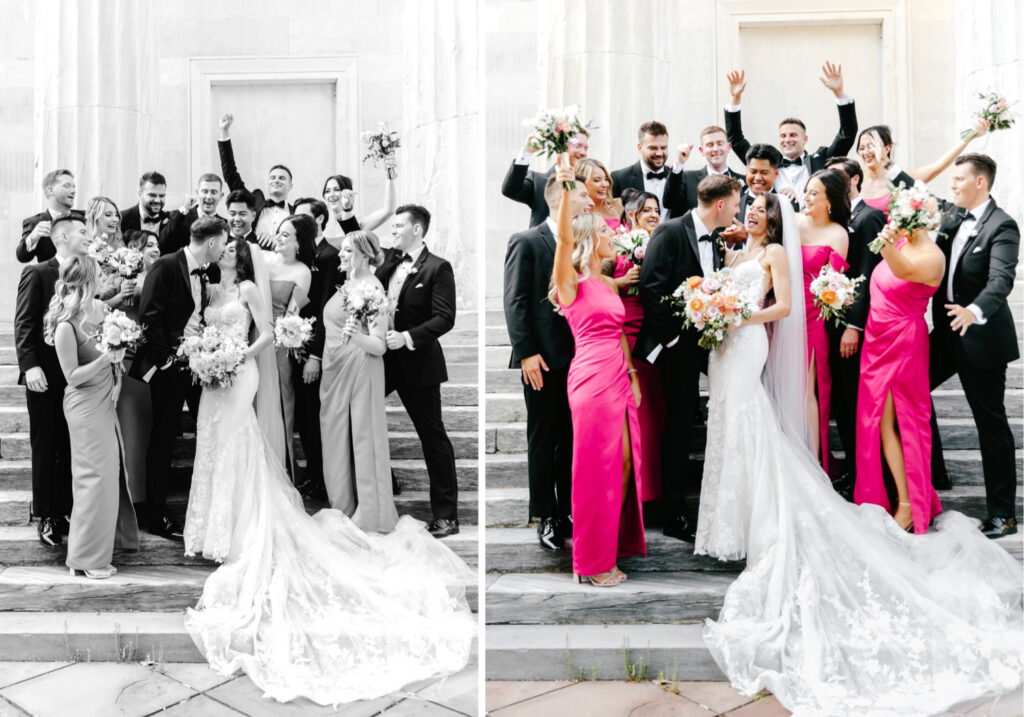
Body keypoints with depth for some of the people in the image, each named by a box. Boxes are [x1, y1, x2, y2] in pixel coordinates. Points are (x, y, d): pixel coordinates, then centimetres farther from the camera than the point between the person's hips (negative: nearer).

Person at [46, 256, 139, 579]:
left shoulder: (99, 308, 3)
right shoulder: (66, 327, -20)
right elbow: (73, 377, -17)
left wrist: (117, 357, 0)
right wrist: (106, 359, -23)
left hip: (105, 403, 8)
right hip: (85, 408, -8)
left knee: (112, 470, 18)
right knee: (96, 476, -2)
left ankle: (110, 536, 35)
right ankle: (86, 558, 9)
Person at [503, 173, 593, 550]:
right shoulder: (526, 242, -4)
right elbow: (515, 301, -8)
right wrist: (527, 352, -15)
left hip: (578, 358, 5)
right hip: (544, 359, -5)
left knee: (571, 438, 11)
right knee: (542, 441, 5)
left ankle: (568, 511, 22)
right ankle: (546, 517, 15)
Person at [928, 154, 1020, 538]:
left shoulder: (1002, 226, -16)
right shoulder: (951, 216, 8)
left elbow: (1002, 280, -28)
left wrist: (974, 312, -46)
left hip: (981, 334, -8)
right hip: (946, 330, 8)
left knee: (991, 422, 0)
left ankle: (1002, 513, 11)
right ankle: (933, 471, 33)